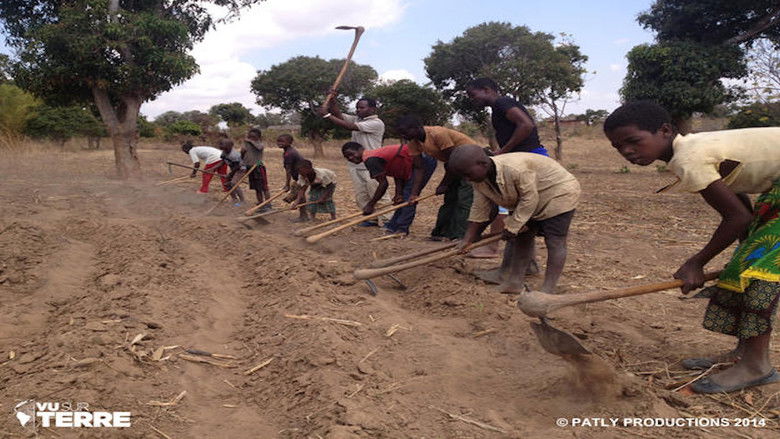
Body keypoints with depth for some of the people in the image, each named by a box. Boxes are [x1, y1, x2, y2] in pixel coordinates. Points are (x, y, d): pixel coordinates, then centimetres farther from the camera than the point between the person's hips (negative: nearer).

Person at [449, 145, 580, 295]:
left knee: (554, 242, -10)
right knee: (521, 238, 7)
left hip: (558, 194, -8)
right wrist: (468, 239, -8)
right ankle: (514, 282, 11)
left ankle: (548, 289, -11)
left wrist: (512, 227, -23)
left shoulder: (515, 168, -38)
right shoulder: (479, 180, -11)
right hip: (528, 200, 9)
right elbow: (480, 209, -5)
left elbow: (529, 198, -30)